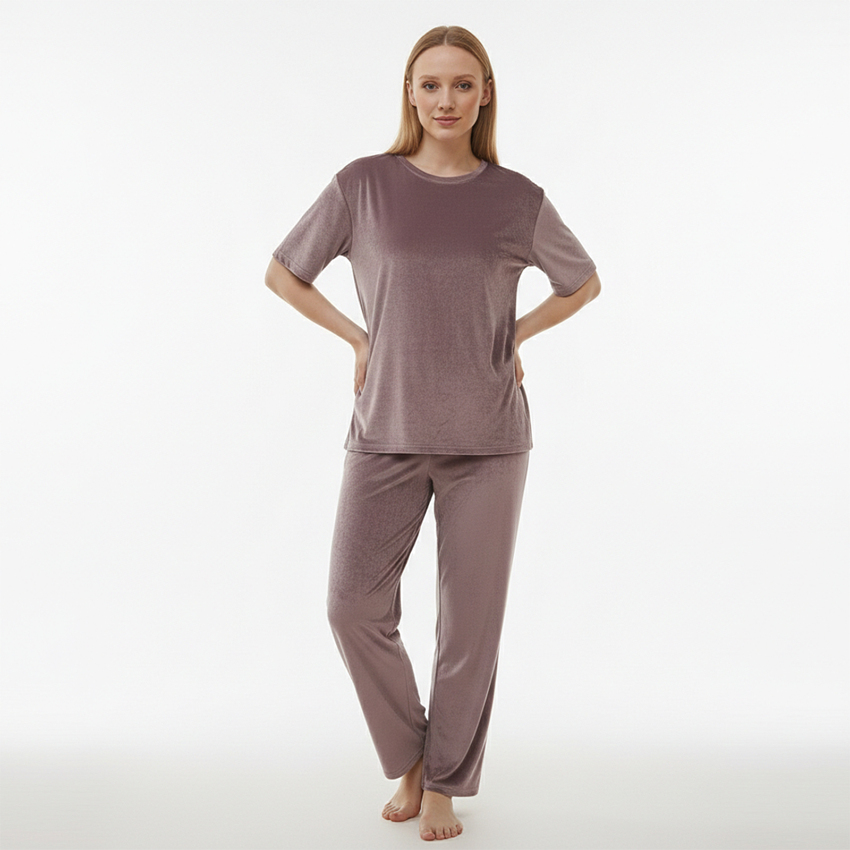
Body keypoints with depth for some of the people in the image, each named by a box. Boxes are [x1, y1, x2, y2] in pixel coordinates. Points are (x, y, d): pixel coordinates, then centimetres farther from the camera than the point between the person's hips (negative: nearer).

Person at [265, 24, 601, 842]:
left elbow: (583, 282, 18)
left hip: (487, 438, 0)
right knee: (354, 603, -8)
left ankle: (444, 784, 22)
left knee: (470, 617, 3)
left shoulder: (518, 199, 2)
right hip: (386, 434, 0)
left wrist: (514, 338, 6)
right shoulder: (363, 185, 0)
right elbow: (283, 273, 11)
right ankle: (409, 756, 18)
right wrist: (359, 340, 2)